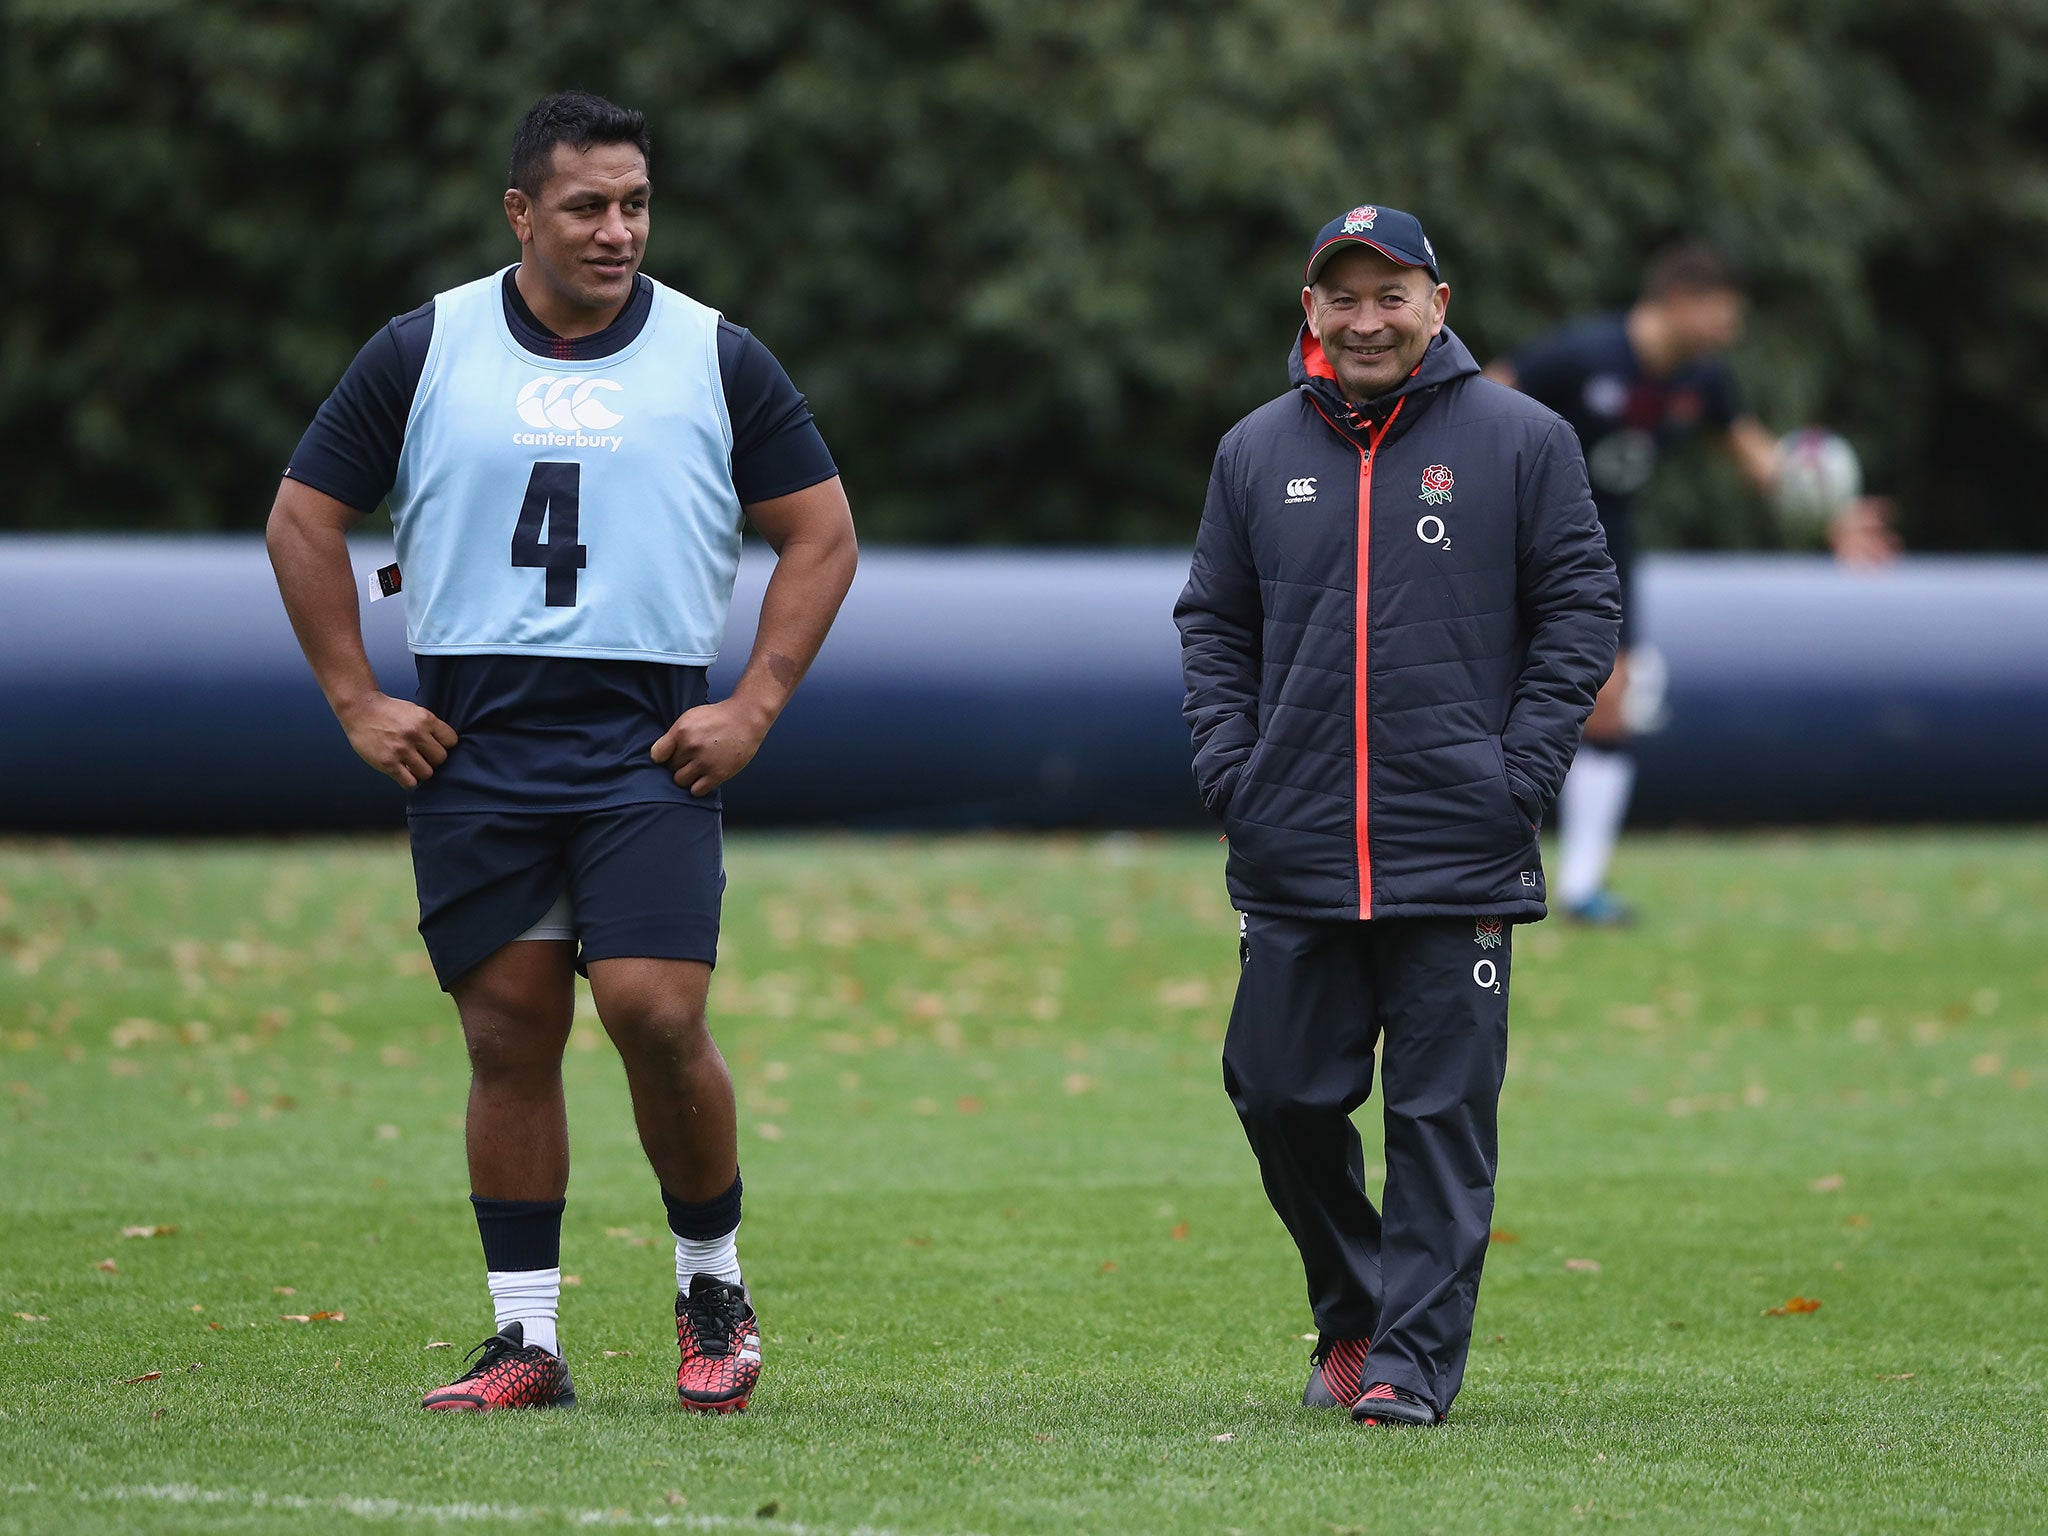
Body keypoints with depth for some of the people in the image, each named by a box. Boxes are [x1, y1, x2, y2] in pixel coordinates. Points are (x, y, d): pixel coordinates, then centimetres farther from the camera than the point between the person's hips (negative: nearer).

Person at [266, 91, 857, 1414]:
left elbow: (822, 532, 10)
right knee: (509, 1033, 1)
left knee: (658, 1014, -13)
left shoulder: (716, 359, 5)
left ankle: (715, 1286, 8)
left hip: (652, 743, -1)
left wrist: (755, 708, 0)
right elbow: (306, 520, 12)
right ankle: (526, 1339, 7)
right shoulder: (423, 351, 6)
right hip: (470, 745, 1)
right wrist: (357, 703, 4)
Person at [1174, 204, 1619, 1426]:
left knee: (1444, 1116, -4)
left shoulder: (1519, 441, 2)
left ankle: (1414, 1358, 0)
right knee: (1281, 1094, 4)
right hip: (1291, 858, 3)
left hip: (1459, 863, -3)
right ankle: (1353, 1312, 24)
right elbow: (1215, 625, 17)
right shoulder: (1258, 452, 11)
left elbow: (1581, 610, 2)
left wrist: (1518, 776, -7)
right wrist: (1229, 768, 2)